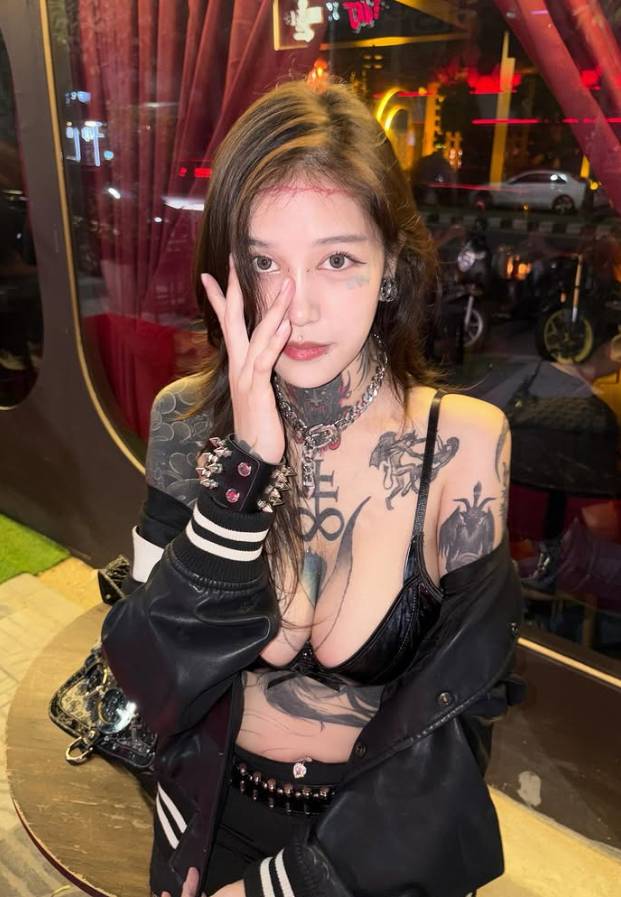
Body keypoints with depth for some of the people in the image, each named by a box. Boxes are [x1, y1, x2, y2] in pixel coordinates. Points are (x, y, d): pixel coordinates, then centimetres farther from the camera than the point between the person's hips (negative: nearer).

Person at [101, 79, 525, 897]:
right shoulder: (188, 421, -17)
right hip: (217, 813, 2)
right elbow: (150, 672, -20)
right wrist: (245, 461, -33)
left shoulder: (463, 443, -23)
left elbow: (455, 718, -17)